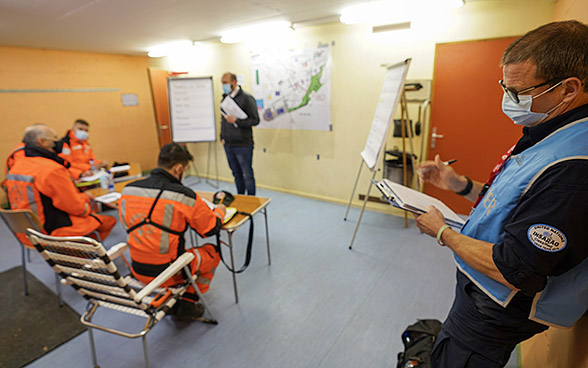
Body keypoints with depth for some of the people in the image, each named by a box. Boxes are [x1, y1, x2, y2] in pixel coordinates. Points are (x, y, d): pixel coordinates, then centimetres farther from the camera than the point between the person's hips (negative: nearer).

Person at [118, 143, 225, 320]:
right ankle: (187, 305, 21)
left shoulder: (127, 190, -5)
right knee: (211, 252, 18)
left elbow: (126, 224, 12)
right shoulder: (184, 196, -22)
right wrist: (219, 211, 11)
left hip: (137, 271, 6)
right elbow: (211, 228, -9)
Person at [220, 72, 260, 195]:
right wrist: (222, 137, 11)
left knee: (247, 175, 1)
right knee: (236, 173, 14)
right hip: (228, 145, 6)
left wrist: (236, 121, -20)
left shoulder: (246, 98, -8)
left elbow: (255, 120, -11)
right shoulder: (225, 98, 12)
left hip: (243, 145, -6)